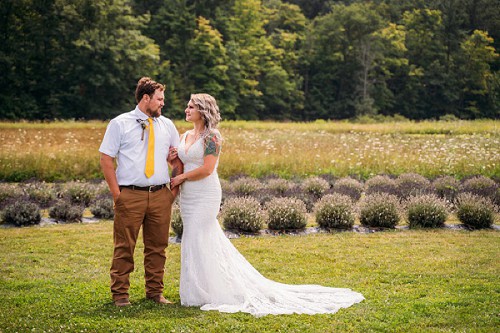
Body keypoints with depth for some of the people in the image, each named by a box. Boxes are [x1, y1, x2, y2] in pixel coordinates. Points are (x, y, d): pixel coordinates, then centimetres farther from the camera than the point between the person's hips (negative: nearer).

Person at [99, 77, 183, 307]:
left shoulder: (167, 125, 13)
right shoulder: (120, 124, 1)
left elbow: (178, 159, 16)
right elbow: (106, 159, -1)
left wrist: (175, 188, 6)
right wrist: (116, 193, -6)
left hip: (161, 195, 4)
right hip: (130, 195, -4)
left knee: (157, 246, 8)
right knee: (124, 247, 0)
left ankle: (155, 292, 19)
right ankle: (120, 294, 10)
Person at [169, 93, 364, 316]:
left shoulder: (211, 135, -12)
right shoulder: (186, 136, 13)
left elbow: (207, 169, -19)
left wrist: (182, 178, -11)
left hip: (206, 196, -8)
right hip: (187, 196, 8)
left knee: (199, 243, -6)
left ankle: (206, 293, 5)